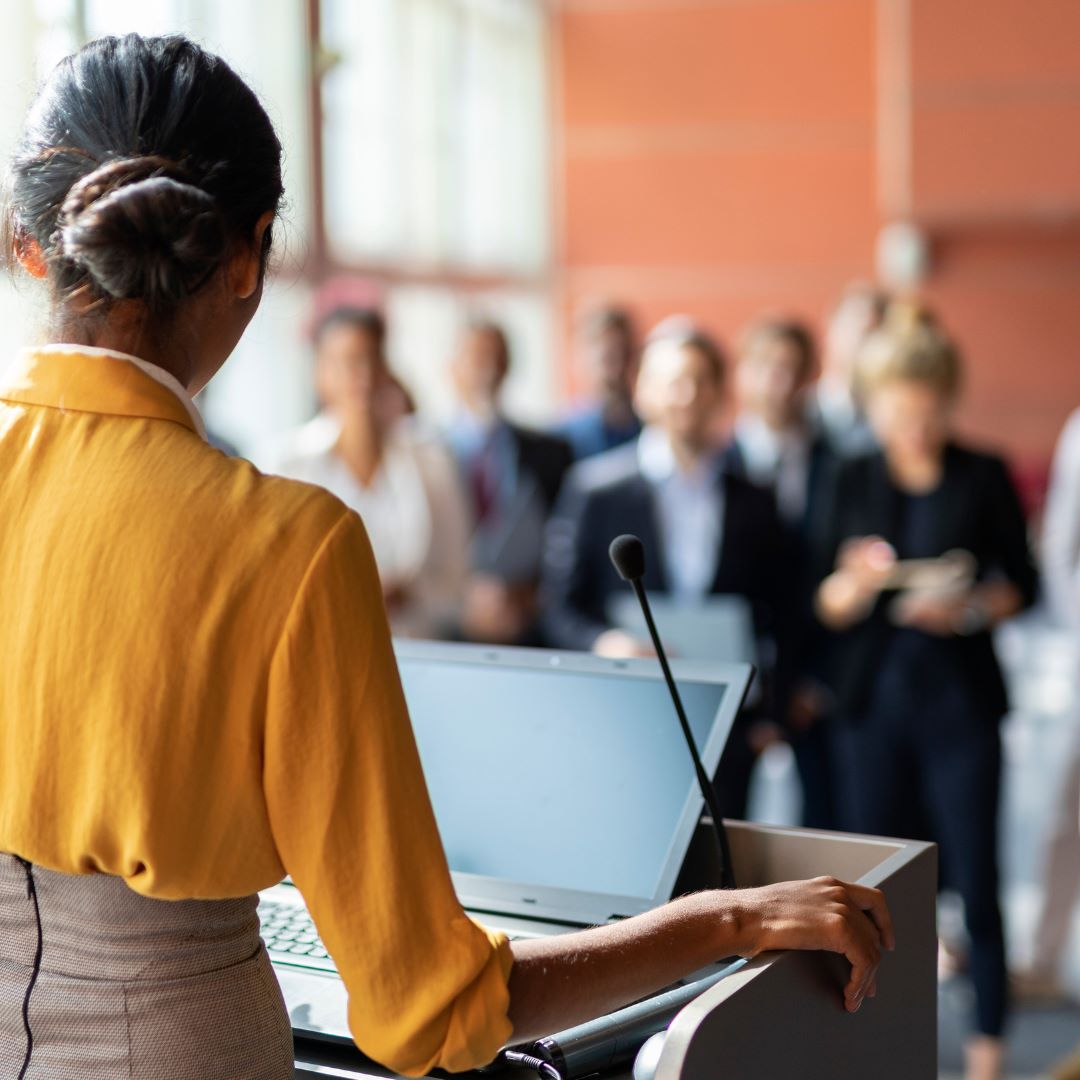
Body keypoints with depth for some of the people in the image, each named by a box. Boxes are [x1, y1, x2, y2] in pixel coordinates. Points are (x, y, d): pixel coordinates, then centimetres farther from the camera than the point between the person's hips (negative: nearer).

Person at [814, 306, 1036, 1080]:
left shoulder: (985, 477, 0)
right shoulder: (855, 480, 5)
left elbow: (1023, 582, 3)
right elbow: (827, 606, 4)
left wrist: (971, 609, -15)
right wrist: (857, 582, -17)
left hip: (960, 701, -2)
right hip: (872, 701, 2)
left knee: (974, 873, -1)